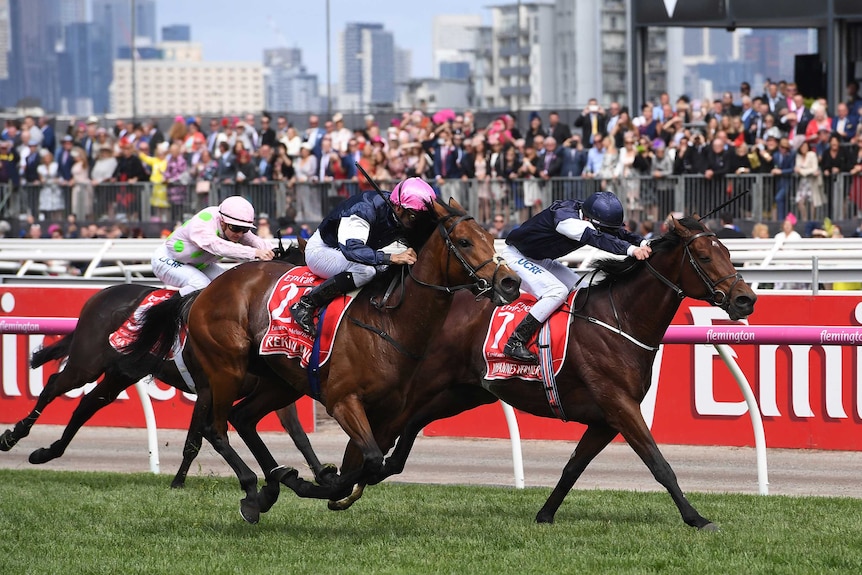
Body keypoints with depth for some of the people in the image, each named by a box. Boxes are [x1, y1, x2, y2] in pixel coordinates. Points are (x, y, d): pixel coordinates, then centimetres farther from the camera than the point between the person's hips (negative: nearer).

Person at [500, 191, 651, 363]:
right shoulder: (565, 218, -36)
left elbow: (619, 234, -9)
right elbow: (597, 238, -49)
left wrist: (644, 243, -30)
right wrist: (631, 249, -60)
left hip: (541, 261, 9)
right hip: (516, 257, -9)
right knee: (557, 291, -27)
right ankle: (515, 343, -26)